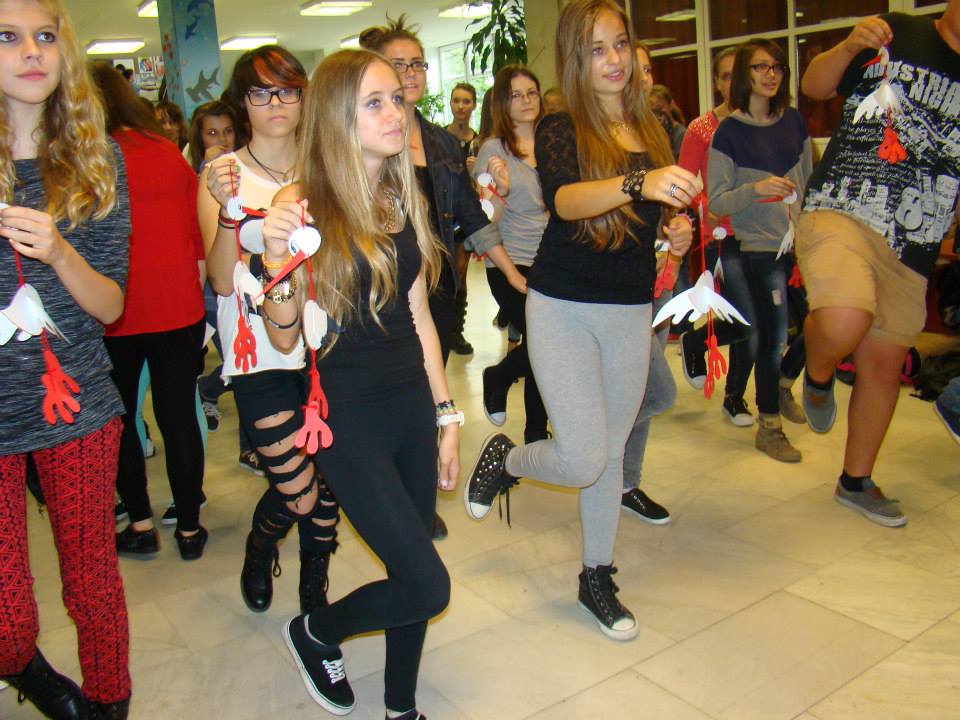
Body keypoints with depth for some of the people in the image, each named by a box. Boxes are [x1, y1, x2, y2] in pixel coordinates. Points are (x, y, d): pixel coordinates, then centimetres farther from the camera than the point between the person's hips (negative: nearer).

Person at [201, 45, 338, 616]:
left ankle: (314, 592, 33)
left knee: (328, 481, 9)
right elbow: (224, 280, -9)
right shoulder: (223, 174, -1)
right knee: (298, 494, -5)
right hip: (260, 354, -3)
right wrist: (228, 211, -23)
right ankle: (260, 547, 32)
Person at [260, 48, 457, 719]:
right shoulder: (303, 204, -13)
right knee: (427, 584, -4)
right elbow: (285, 338, -12)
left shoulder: (405, 198, 4)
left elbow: (418, 315, 10)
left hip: (412, 402, 6)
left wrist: (446, 415, 11)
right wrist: (278, 260, -30)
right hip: (350, 417, -6)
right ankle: (315, 632, 26)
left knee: (411, 574, 13)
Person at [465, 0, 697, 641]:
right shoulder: (559, 130, -7)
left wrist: (677, 228, -2)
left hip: (632, 311, 5)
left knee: (610, 452, 12)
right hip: (564, 308, -5)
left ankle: (598, 577, 29)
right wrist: (639, 184, -45)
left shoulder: (652, 131, 9)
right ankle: (506, 458, 23)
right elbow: (565, 201, -28)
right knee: (581, 458, -10)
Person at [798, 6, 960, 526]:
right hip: (840, 211, -5)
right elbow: (814, 86, 4)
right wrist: (851, 46, -14)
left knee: (884, 362, 11)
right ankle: (818, 376, 6)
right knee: (843, 323, -32)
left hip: (911, 246, 5)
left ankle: (856, 481, 30)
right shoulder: (898, 36, 3)